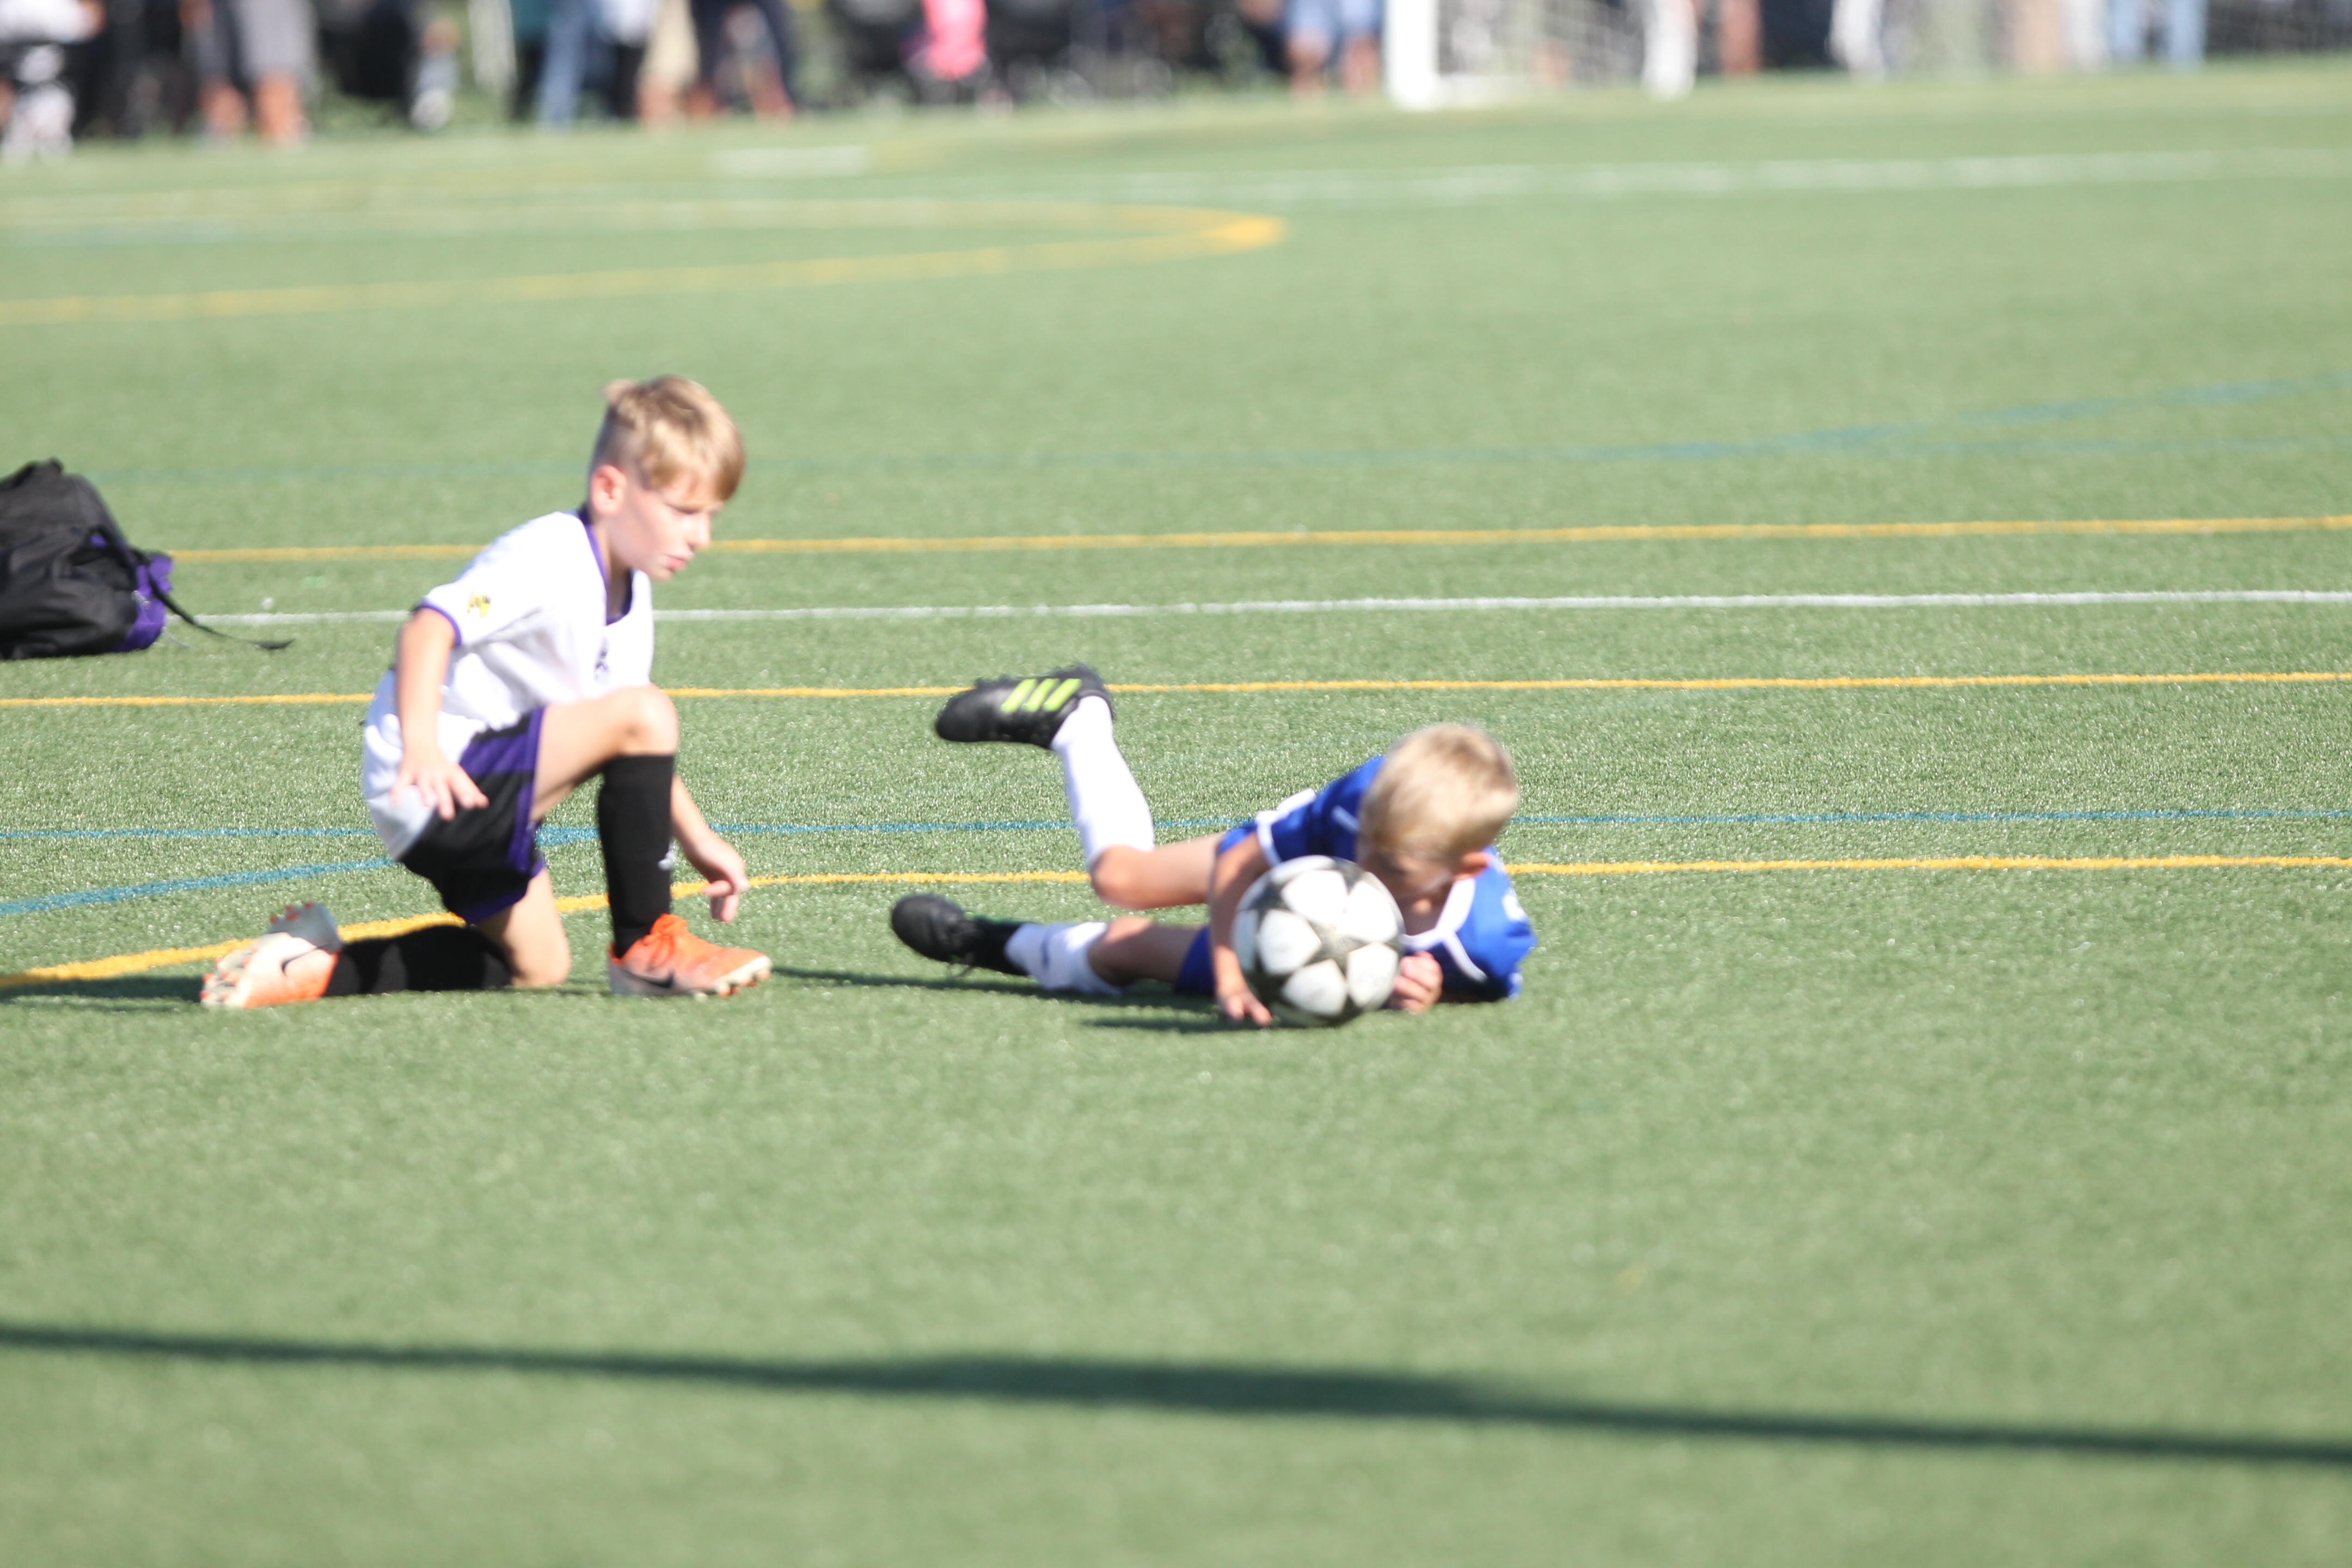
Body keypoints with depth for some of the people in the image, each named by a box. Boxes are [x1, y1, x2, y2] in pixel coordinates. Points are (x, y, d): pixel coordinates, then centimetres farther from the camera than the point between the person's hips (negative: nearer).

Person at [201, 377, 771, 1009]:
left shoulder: (627, 591, 12)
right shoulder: (547, 559, -19)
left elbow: (644, 752, 24)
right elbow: (431, 625, -35)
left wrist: (697, 838, 19)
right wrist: (421, 745, -50)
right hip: (432, 783, -11)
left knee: (537, 966, 16)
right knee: (643, 715, -24)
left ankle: (318, 967, 12)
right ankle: (645, 946, -15)